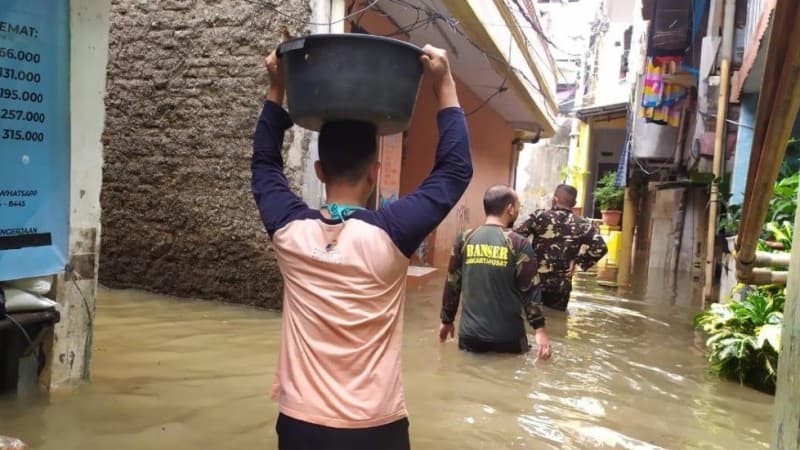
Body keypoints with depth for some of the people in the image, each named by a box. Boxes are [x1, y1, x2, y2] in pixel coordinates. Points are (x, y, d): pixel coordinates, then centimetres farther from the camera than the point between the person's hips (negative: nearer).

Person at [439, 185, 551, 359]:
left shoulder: (465, 239, 1)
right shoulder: (518, 244, -7)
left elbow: (452, 284, 6)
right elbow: (530, 290, -11)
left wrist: (447, 320, 17)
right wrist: (540, 329, -7)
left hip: (470, 333, 3)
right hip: (507, 336, -3)